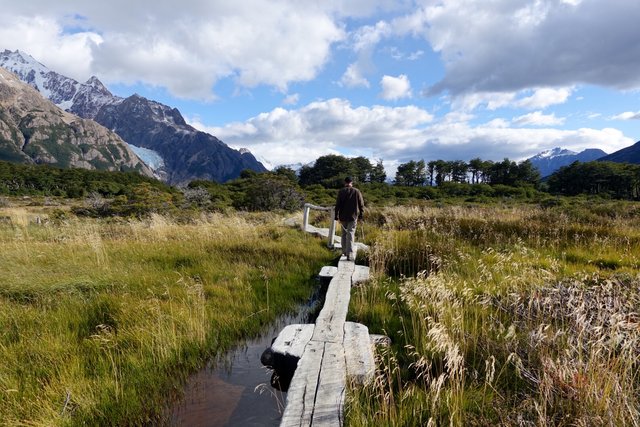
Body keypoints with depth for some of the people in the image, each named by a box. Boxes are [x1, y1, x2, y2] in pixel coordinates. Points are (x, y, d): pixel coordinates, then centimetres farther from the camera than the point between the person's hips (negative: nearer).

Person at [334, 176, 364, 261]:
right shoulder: (357, 191, -1)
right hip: (353, 216, -1)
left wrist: (337, 216, 2)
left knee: (344, 234, 16)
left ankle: (344, 251, 21)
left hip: (343, 217, 1)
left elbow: (337, 205, -3)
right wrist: (360, 216, 10)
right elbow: (361, 205, 1)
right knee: (350, 234, -4)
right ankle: (350, 254, -12)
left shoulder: (341, 191, -2)